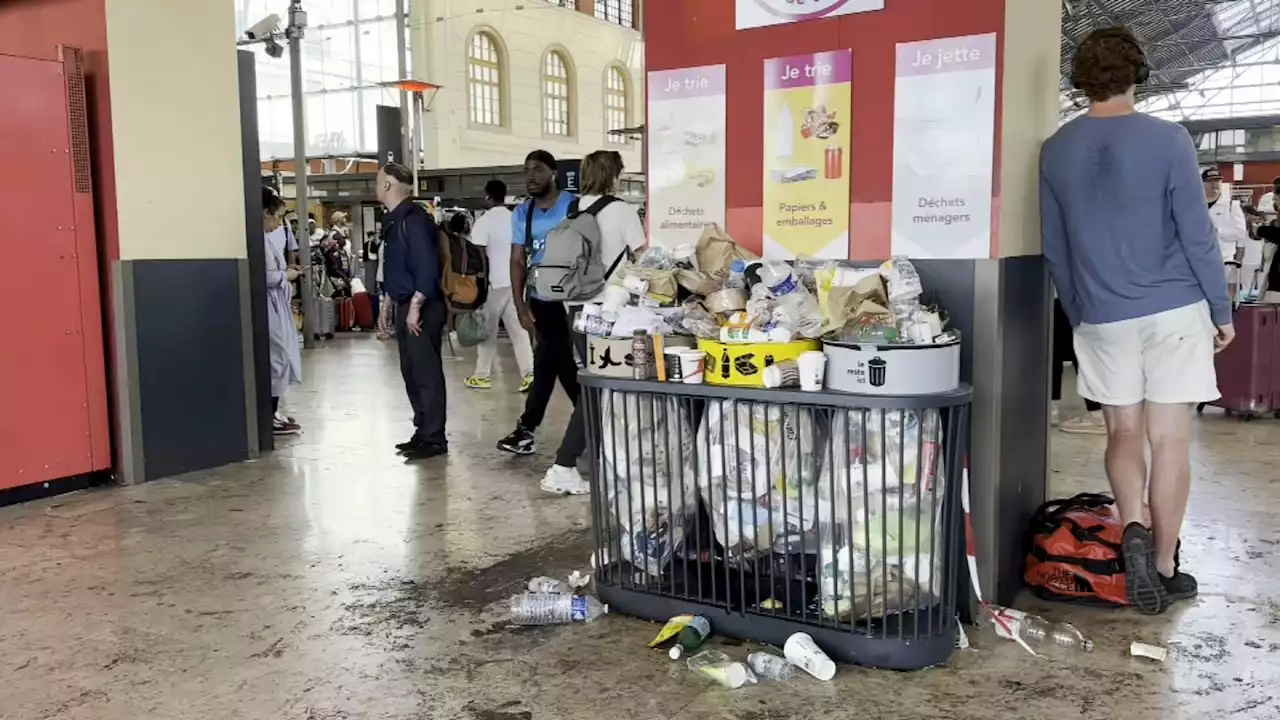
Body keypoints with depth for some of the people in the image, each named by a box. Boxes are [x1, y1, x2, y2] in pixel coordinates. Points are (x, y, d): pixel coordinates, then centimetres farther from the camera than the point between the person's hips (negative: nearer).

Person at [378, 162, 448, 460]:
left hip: (423, 308, -10)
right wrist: (390, 305, 19)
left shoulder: (413, 219, -16)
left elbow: (428, 265, -23)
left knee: (427, 373, -5)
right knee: (412, 372, 14)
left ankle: (435, 439, 1)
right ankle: (423, 432, 23)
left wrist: (415, 307, -22)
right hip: (406, 306, 10)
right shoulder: (394, 220, 14)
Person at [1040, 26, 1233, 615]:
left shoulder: (1056, 151, 3)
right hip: (1173, 310, -2)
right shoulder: (1167, 140, -7)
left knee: (1123, 435, 14)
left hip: (1101, 319, 3)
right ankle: (1163, 568, 12)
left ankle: (1132, 530, -7)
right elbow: (1196, 233, -6)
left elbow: (1054, 248, 9)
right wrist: (1222, 311, 5)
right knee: (1169, 441, 5)